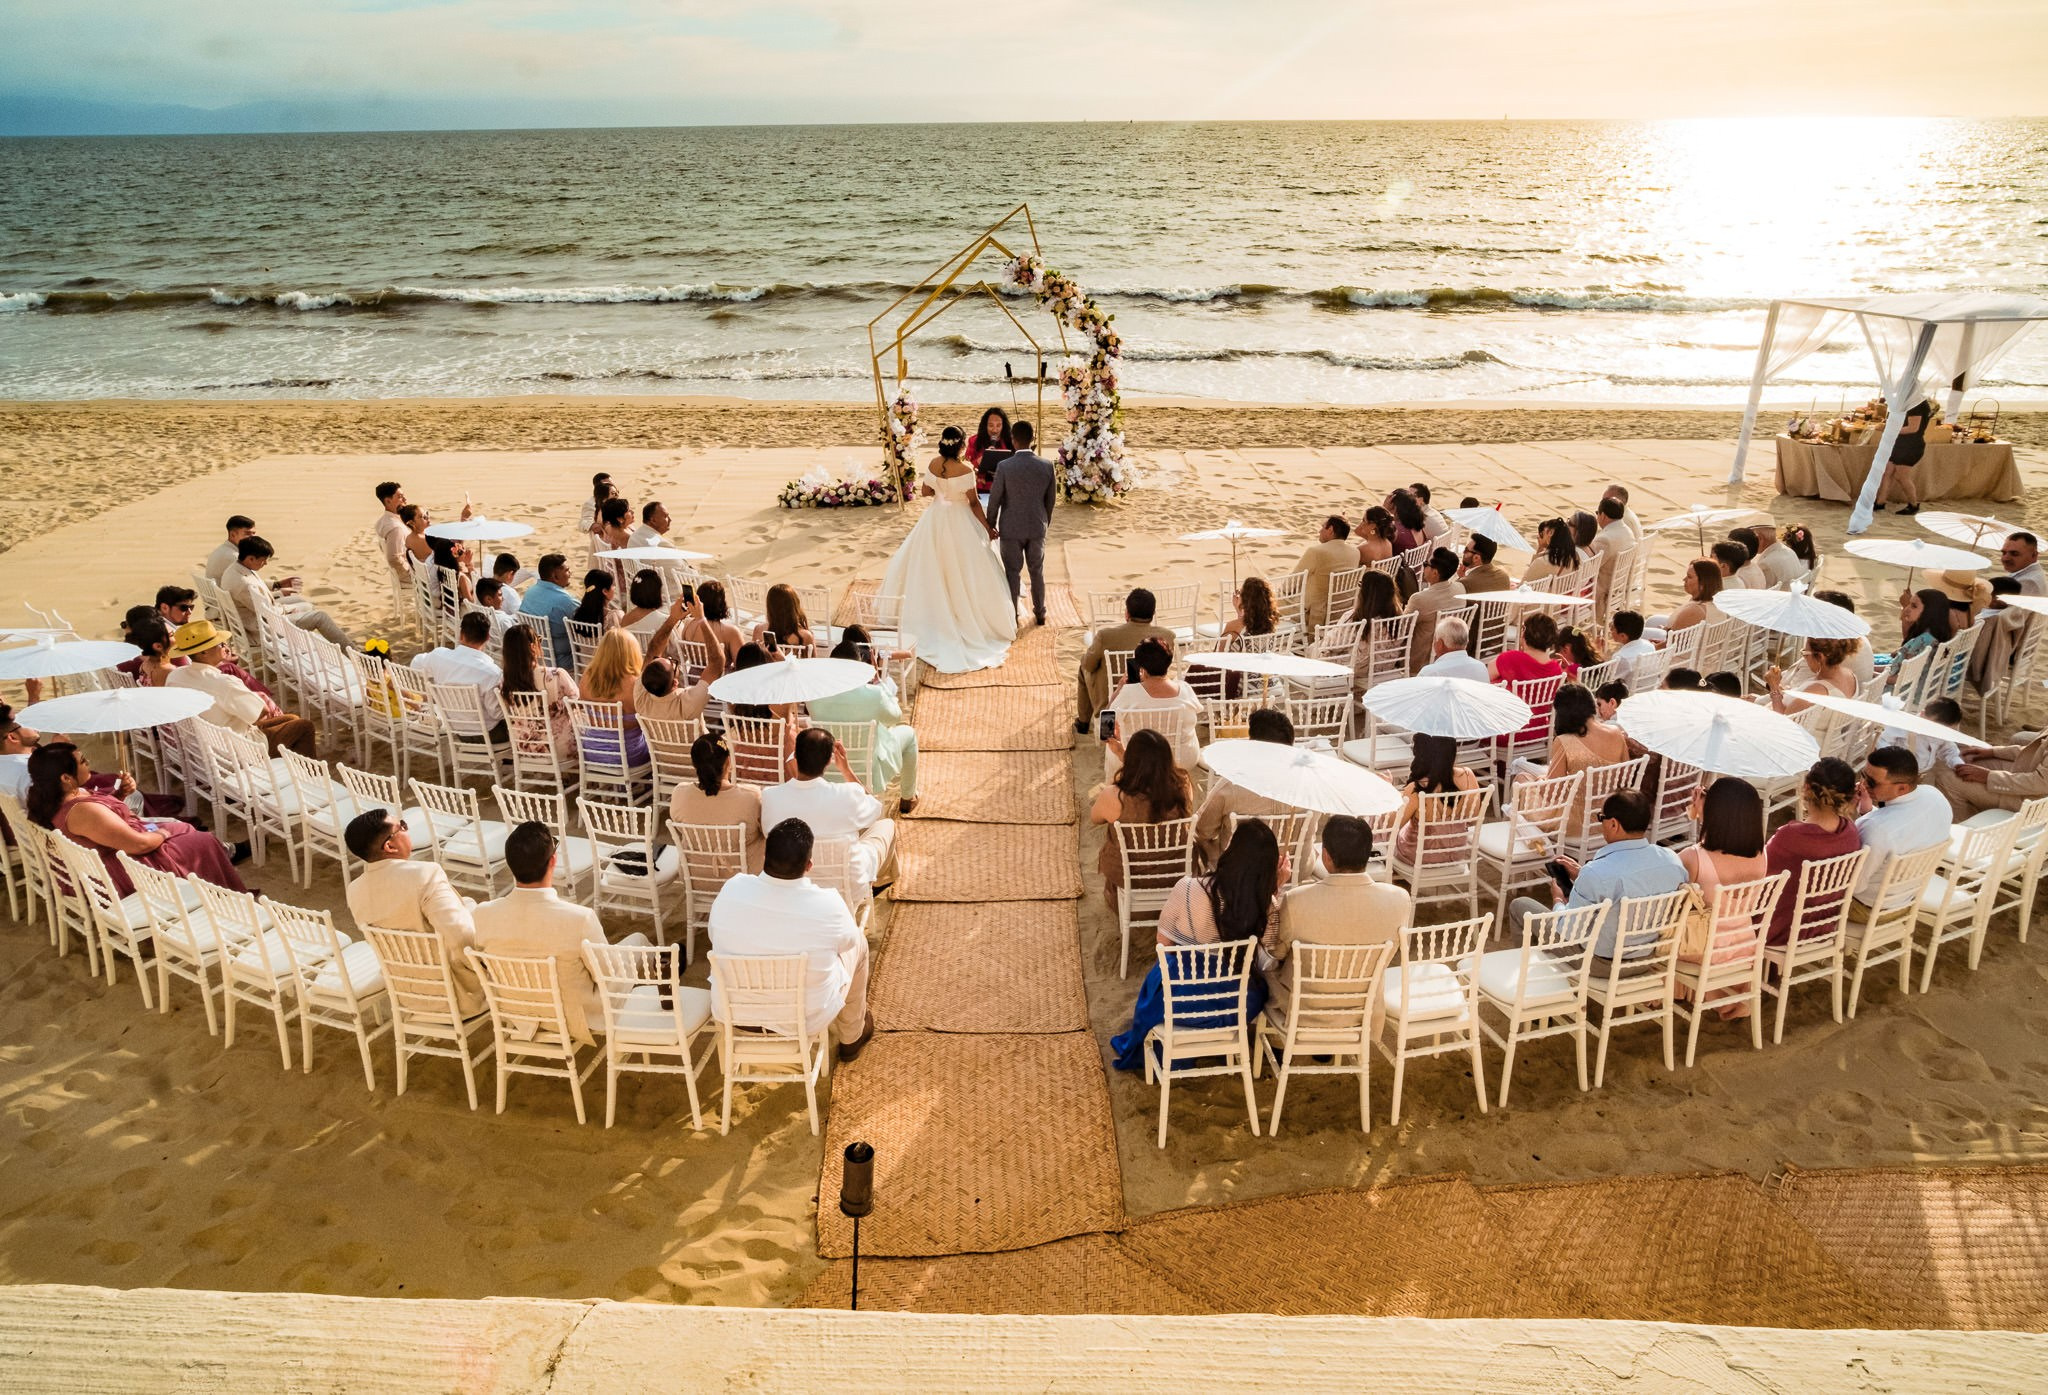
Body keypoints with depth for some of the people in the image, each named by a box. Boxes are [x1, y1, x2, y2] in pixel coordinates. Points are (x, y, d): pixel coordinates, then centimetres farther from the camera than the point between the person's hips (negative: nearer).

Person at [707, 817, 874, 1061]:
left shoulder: (732, 889, -21)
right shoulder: (828, 905, -28)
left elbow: (715, 936, 0)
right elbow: (848, 940, -5)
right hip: (807, 1020, -3)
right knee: (858, 942, 21)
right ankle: (851, 1036, 41)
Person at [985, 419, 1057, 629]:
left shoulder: (1005, 466, -17)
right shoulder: (1047, 466, -9)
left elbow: (994, 499, -9)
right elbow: (1050, 499, 2)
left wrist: (991, 524, 7)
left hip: (1011, 528, -3)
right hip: (1037, 527, 3)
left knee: (1012, 573, 6)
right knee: (1037, 571, 17)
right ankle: (1040, 613, 30)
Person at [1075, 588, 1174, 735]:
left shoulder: (1105, 636, -27)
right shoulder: (1167, 636, -19)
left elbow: (1089, 665, -7)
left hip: (1109, 704, -3)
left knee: (1084, 667, 27)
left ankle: (1083, 723, 42)